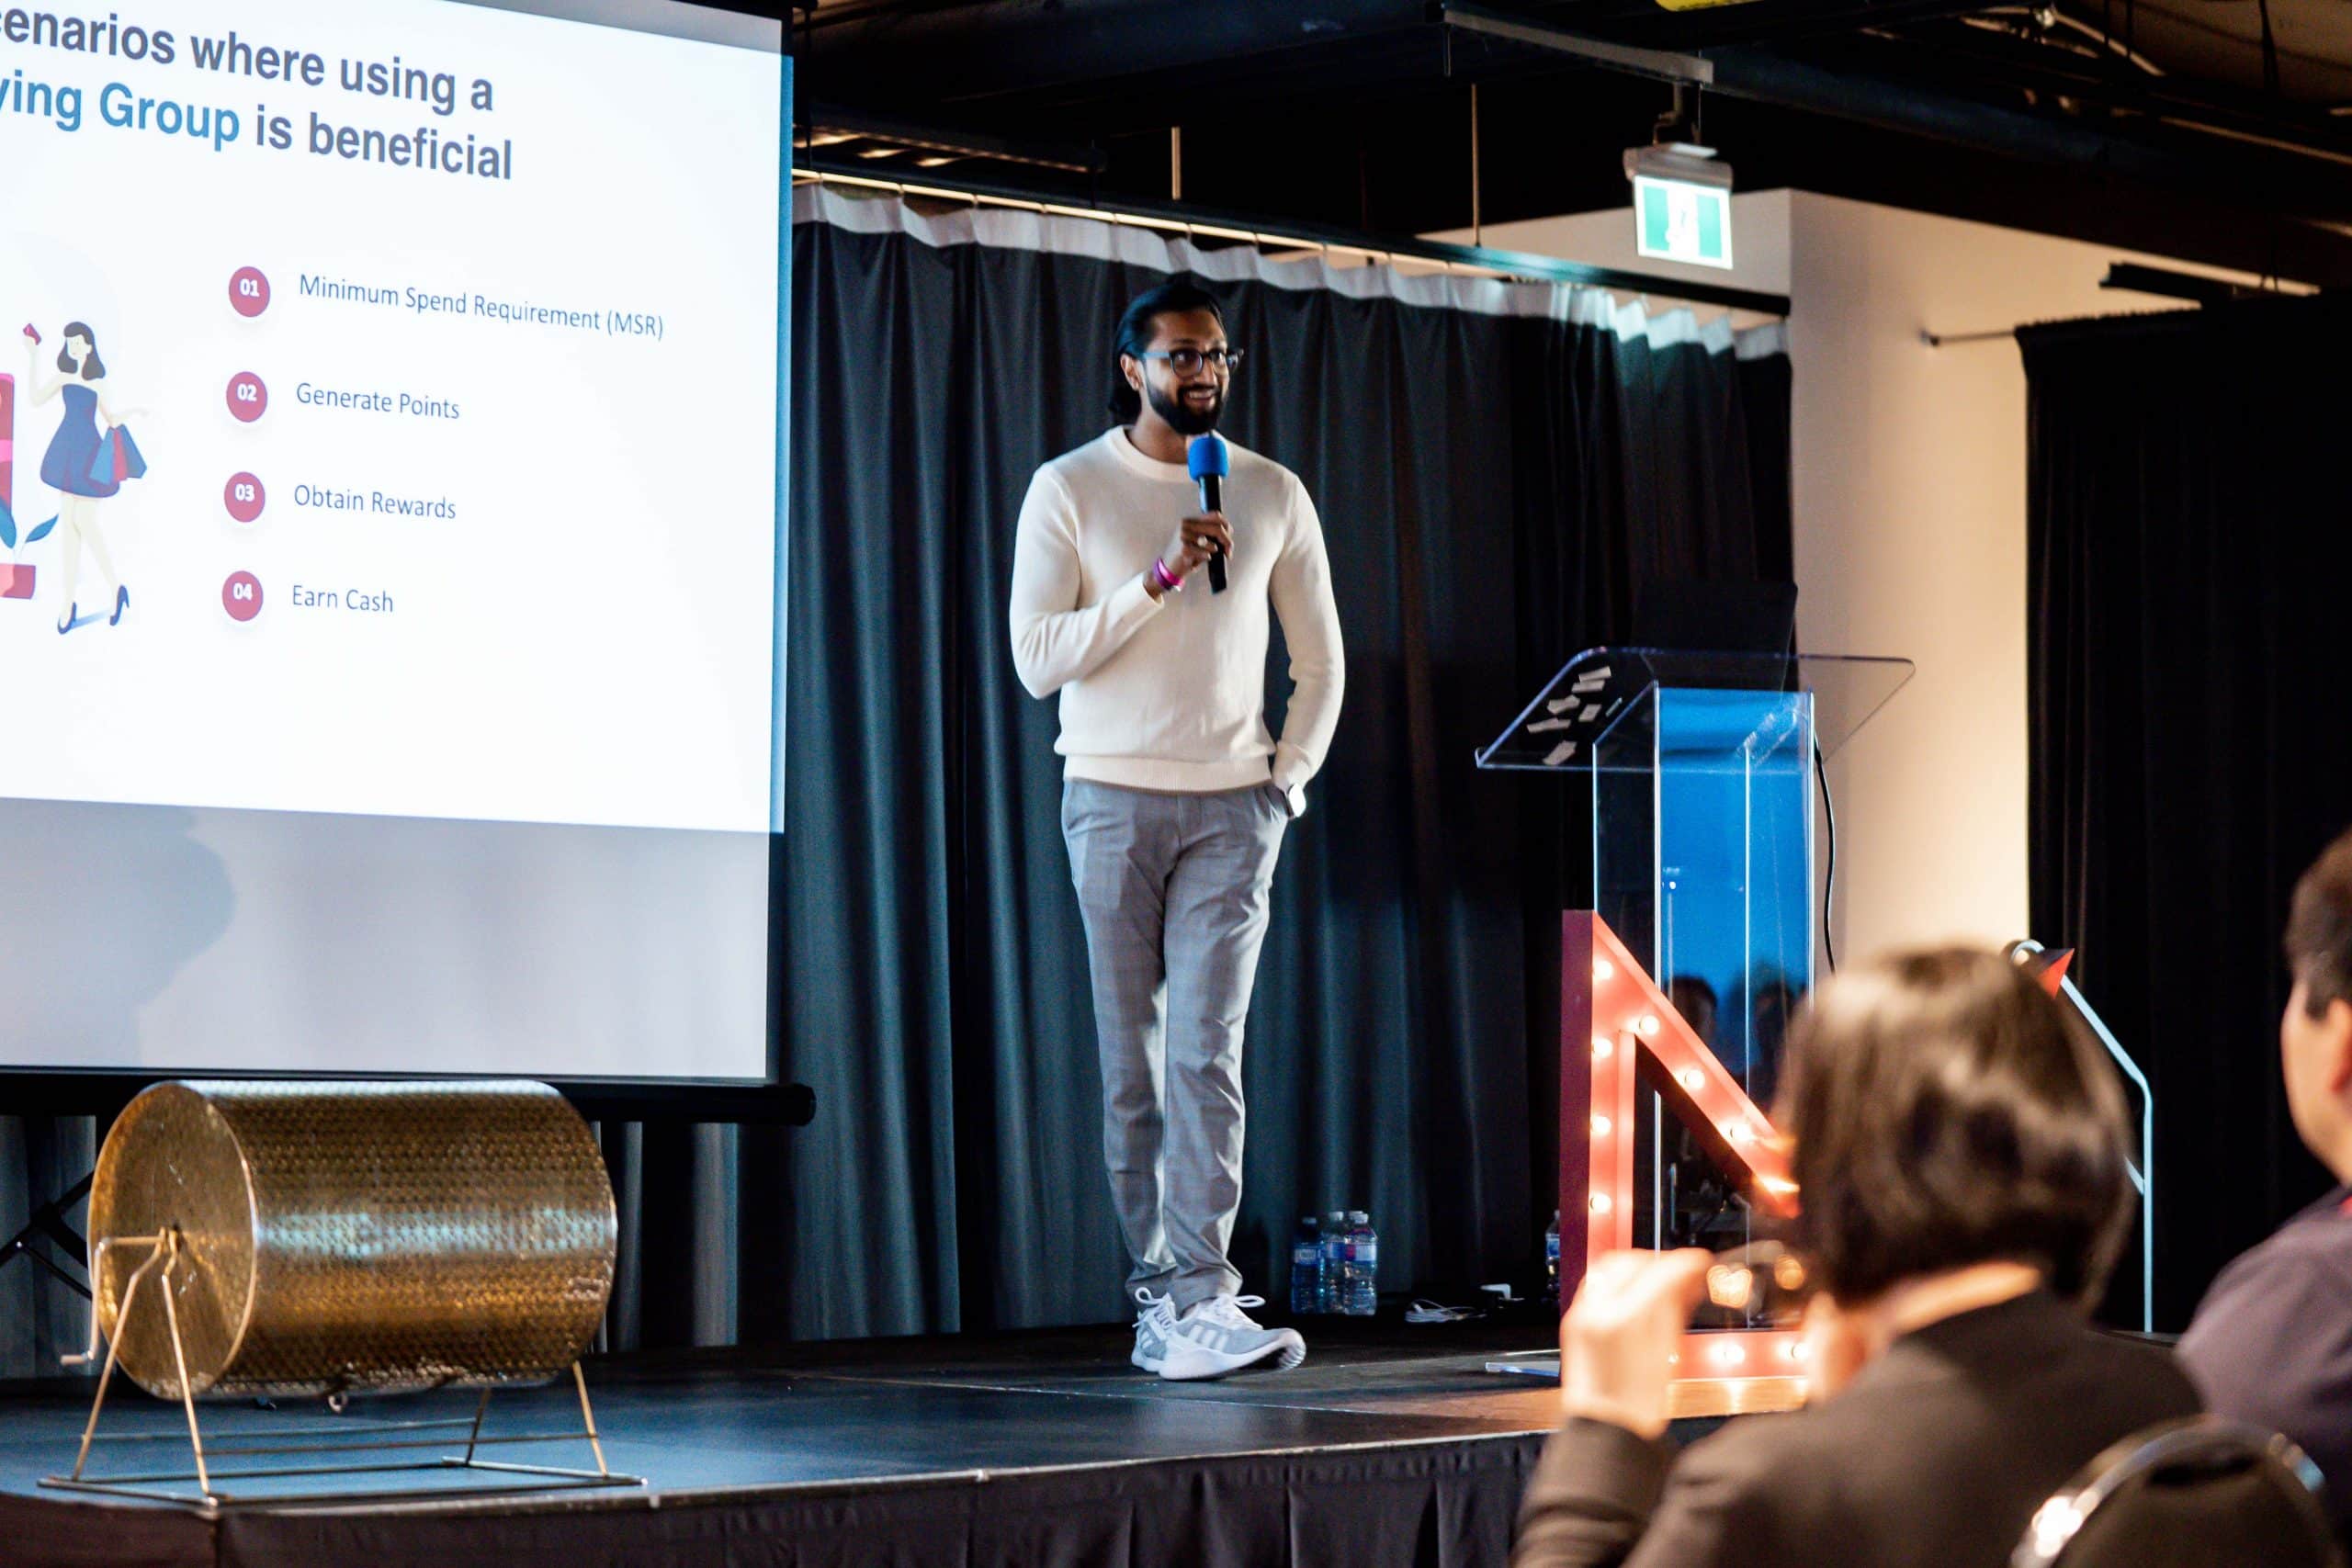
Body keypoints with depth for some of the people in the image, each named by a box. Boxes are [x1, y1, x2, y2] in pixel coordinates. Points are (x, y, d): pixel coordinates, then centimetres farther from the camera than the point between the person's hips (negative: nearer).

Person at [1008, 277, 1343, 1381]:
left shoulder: (1273, 494, 10)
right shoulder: (1069, 489, 2)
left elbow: (1321, 663, 17)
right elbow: (1036, 659, -7)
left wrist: (1288, 775, 5)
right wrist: (1158, 579, -15)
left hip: (1233, 804, 1)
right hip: (1114, 800, -1)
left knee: (1207, 1051, -10)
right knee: (1131, 1059, 0)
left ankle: (1196, 1302, -15)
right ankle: (1163, 1297, 6)